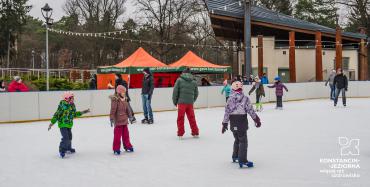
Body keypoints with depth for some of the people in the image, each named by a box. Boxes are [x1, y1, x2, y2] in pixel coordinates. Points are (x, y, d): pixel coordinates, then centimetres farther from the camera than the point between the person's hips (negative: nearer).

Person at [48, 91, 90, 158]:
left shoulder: (72, 106, 2)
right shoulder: (62, 106, -20)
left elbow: (74, 114, 16)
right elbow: (57, 115, -17)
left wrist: (82, 112, 15)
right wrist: (52, 123, -16)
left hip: (69, 125, 8)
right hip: (62, 124, -8)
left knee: (69, 137, 20)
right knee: (65, 138, -15)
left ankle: (68, 148, 41)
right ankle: (62, 150, 3)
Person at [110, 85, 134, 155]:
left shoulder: (125, 100, 9)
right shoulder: (115, 100, -16)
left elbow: (127, 109, 19)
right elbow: (113, 110, -19)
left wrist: (130, 116, 24)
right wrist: (112, 119, -21)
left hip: (125, 120, 7)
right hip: (118, 121, -7)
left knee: (126, 134, 16)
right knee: (117, 135, -1)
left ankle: (127, 146, 29)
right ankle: (116, 149, 8)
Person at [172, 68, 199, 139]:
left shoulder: (179, 80, 0)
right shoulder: (194, 82, 11)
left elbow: (175, 91, -3)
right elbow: (196, 94, 14)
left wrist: (175, 101, 8)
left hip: (181, 102, -3)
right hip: (190, 103, 3)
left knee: (180, 118, 5)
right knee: (191, 118, 14)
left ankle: (180, 133, 5)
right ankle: (195, 132, 18)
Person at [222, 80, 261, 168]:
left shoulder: (230, 99, 0)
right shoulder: (245, 98, -9)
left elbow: (227, 111, 0)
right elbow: (250, 110, -8)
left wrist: (225, 123, 6)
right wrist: (256, 119, 3)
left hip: (233, 123, 5)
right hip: (242, 122, -5)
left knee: (237, 139, 22)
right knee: (243, 141, -1)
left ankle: (235, 156, 35)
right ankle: (242, 160, -6)